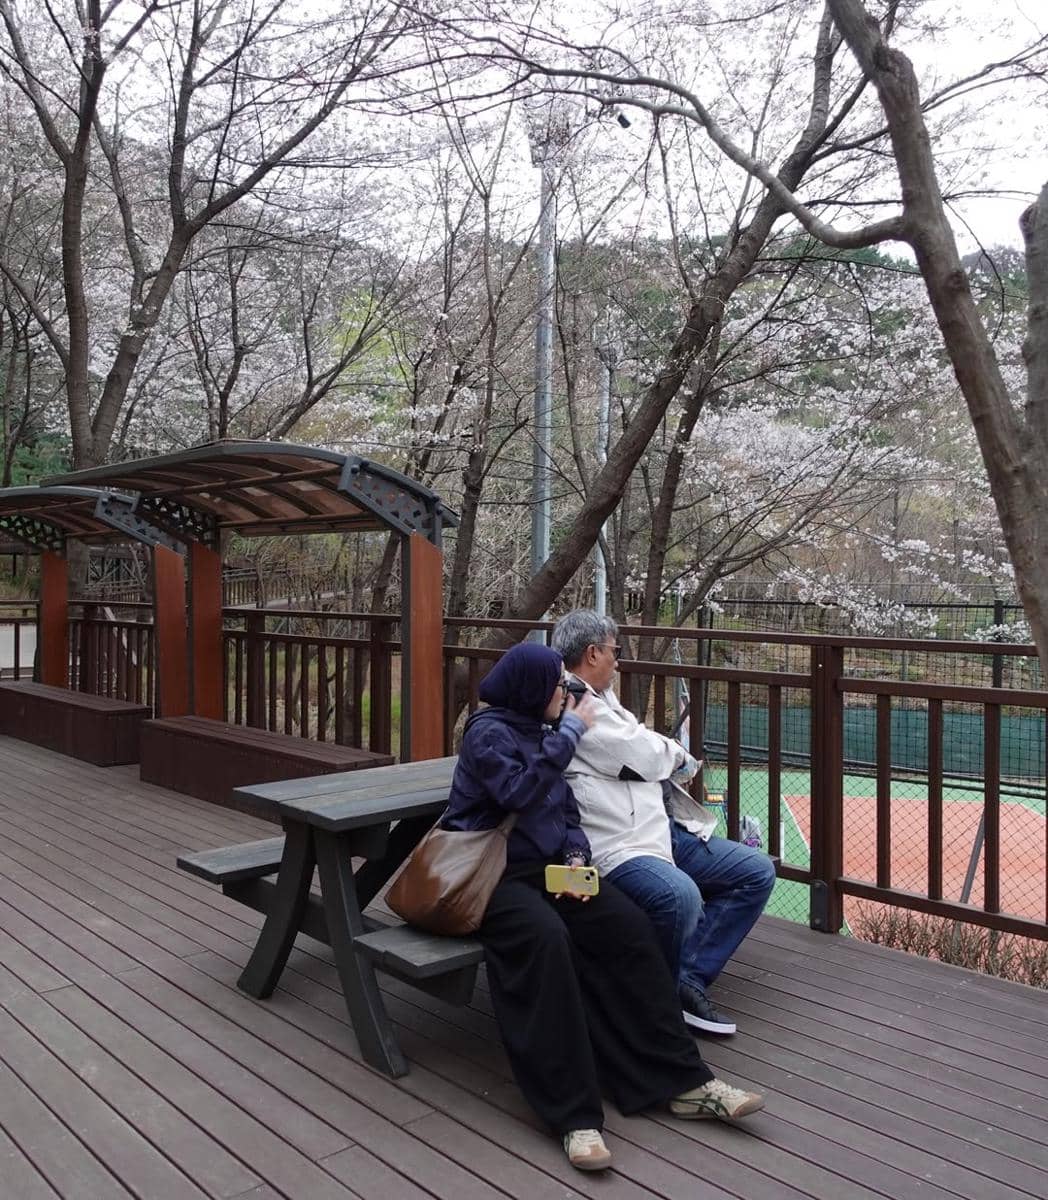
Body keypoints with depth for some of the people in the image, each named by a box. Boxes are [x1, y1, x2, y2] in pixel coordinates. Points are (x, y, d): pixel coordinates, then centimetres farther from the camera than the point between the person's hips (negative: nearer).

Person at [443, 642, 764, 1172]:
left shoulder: (539, 730, 13)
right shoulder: (487, 731, -10)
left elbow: (566, 809, 15)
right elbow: (521, 793, -25)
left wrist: (576, 856, -5)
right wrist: (571, 732, -17)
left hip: (550, 866, 7)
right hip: (495, 875, -7)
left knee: (629, 927, -16)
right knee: (547, 939, -36)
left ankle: (684, 1080, -11)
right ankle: (575, 1114, -30)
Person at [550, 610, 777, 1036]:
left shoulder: (599, 698, 21)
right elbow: (643, 755, -11)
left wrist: (670, 758, 6)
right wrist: (679, 755, 10)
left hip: (661, 826, 11)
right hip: (616, 845, -11)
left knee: (757, 872, 6)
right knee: (681, 896, -36)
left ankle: (689, 980, 4)